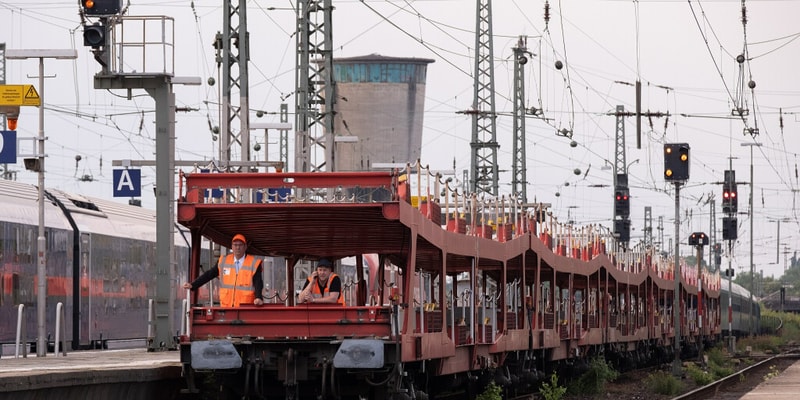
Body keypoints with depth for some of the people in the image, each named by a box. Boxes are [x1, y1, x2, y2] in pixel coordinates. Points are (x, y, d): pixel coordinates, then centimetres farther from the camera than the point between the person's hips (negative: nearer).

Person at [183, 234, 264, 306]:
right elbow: (209, 275, 13)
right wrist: (192, 285, 7)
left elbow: (258, 283, -6)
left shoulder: (254, 264, 1)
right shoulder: (223, 262, 11)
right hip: (226, 306, 3)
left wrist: (258, 298, -24)